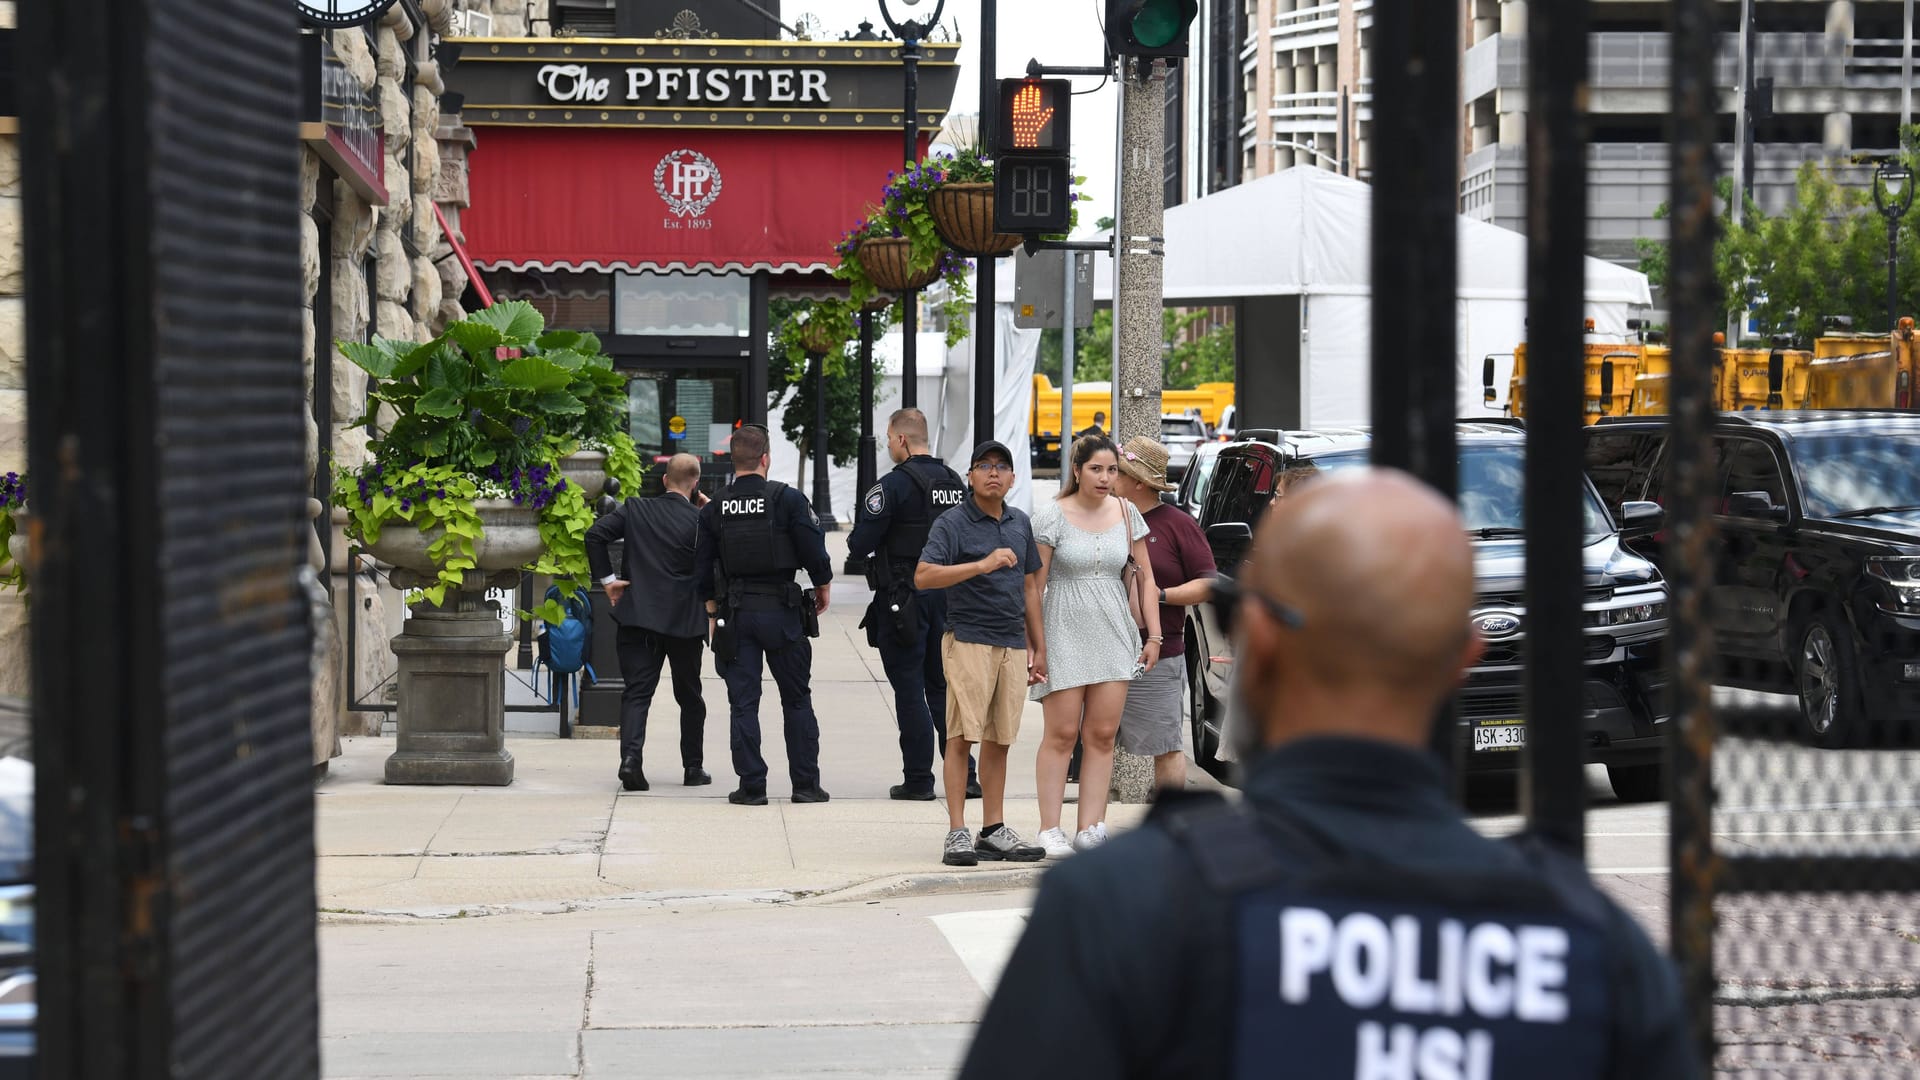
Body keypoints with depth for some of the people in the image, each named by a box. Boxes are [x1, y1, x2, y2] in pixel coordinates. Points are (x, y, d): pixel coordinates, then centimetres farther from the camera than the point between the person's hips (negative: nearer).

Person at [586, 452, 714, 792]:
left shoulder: (635, 509, 1)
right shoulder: (699, 521, -8)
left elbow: (595, 534, -6)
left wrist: (606, 578, 1)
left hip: (637, 615, 1)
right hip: (684, 621, -1)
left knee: (636, 691, -1)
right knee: (689, 696, 15)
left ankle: (631, 756, -22)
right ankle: (693, 768, 21)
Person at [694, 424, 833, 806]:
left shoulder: (714, 509, 1)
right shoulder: (787, 499, -8)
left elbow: (703, 569, 4)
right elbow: (813, 549, -8)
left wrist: (713, 611, 16)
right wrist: (823, 588, 10)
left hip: (735, 613, 2)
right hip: (782, 610, -2)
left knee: (743, 703, 5)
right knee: (797, 700, 8)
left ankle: (751, 785, 2)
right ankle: (806, 783, 9)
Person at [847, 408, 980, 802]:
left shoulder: (895, 484, -15)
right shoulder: (955, 482, 8)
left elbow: (862, 542, -16)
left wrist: (855, 539, 6)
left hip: (904, 600, -7)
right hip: (947, 593, 7)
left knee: (909, 691, 0)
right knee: (943, 686, 13)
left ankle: (918, 780, 2)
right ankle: (964, 774, 11)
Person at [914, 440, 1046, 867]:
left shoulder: (1020, 523, 15)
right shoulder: (952, 524, -5)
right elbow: (923, 576, -18)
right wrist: (983, 565, -26)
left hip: (1012, 644, 6)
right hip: (969, 639, -6)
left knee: (998, 740, 8)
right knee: (962, 736, -8)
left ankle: (993, 830, 13)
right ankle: (957, 833, -7)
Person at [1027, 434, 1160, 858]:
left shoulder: (1126, 514, 7)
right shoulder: (1052, 517, -5)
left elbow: (1145, 576, 12)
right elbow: (1034, 587, -5)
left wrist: (1154, 635, 6)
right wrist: (1036, 646, -9)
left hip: (1113, 632, 4)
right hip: (1064, 632, -4)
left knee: (1102, 734, 1)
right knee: (1061, 734, -4)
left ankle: (1090, 828, 5)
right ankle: (1050, 831, 0)